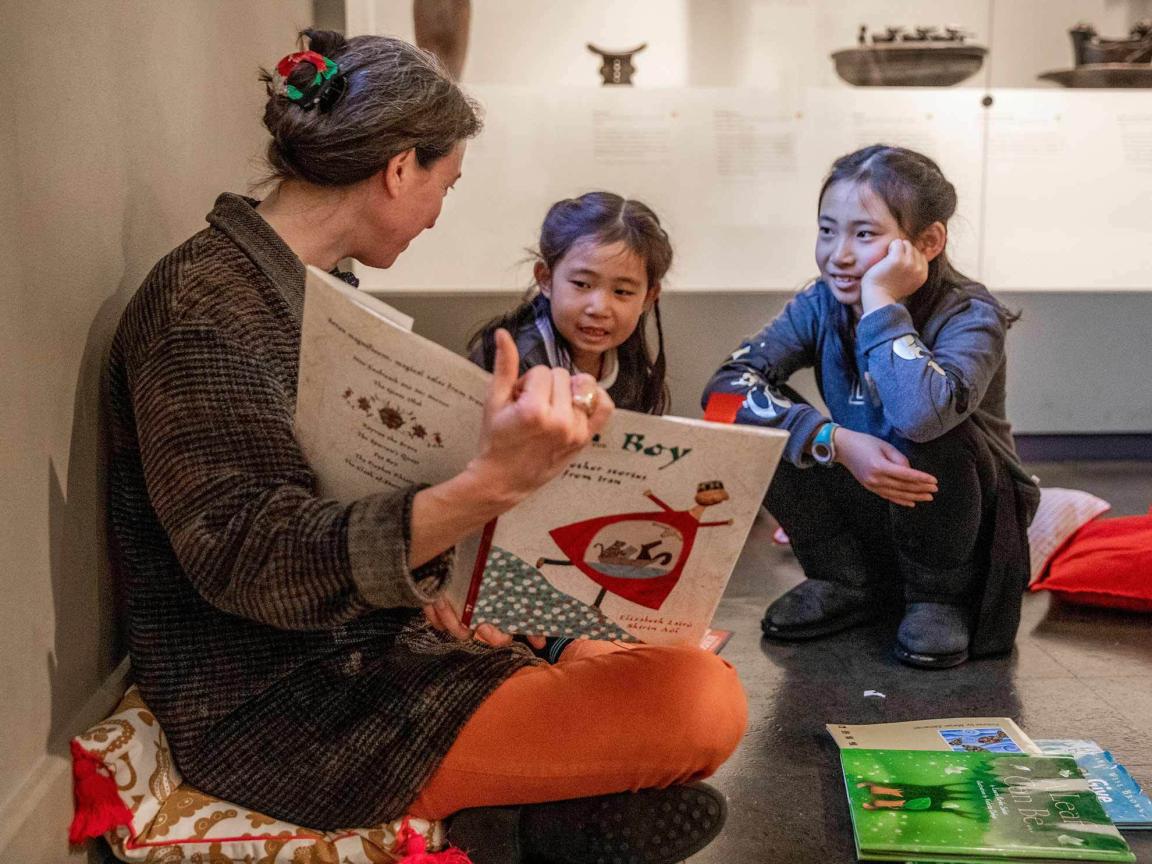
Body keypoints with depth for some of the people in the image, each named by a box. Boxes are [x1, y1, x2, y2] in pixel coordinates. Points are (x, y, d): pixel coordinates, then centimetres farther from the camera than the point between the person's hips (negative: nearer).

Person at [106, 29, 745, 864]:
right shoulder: (205, 299, -18)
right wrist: (486, 486, -41)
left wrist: (420, 588, 1)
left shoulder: (295, 287, 12)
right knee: (704, 704, -17)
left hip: (367, 643, 10)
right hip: (288, 713, -10)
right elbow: (245, 559, -28)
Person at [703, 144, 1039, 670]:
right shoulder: (822, 305, -9)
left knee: (920, 434, -35)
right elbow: (726, 386, -22)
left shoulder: (971, 316, -22)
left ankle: (941, 597, -7)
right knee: (764, 422, -19)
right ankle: (853, 583, 1)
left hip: (968, 523, -4)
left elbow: (921, 413, -45)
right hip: (868, 505, 4)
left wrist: (881, 302, -34)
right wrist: (836, 441, -33)